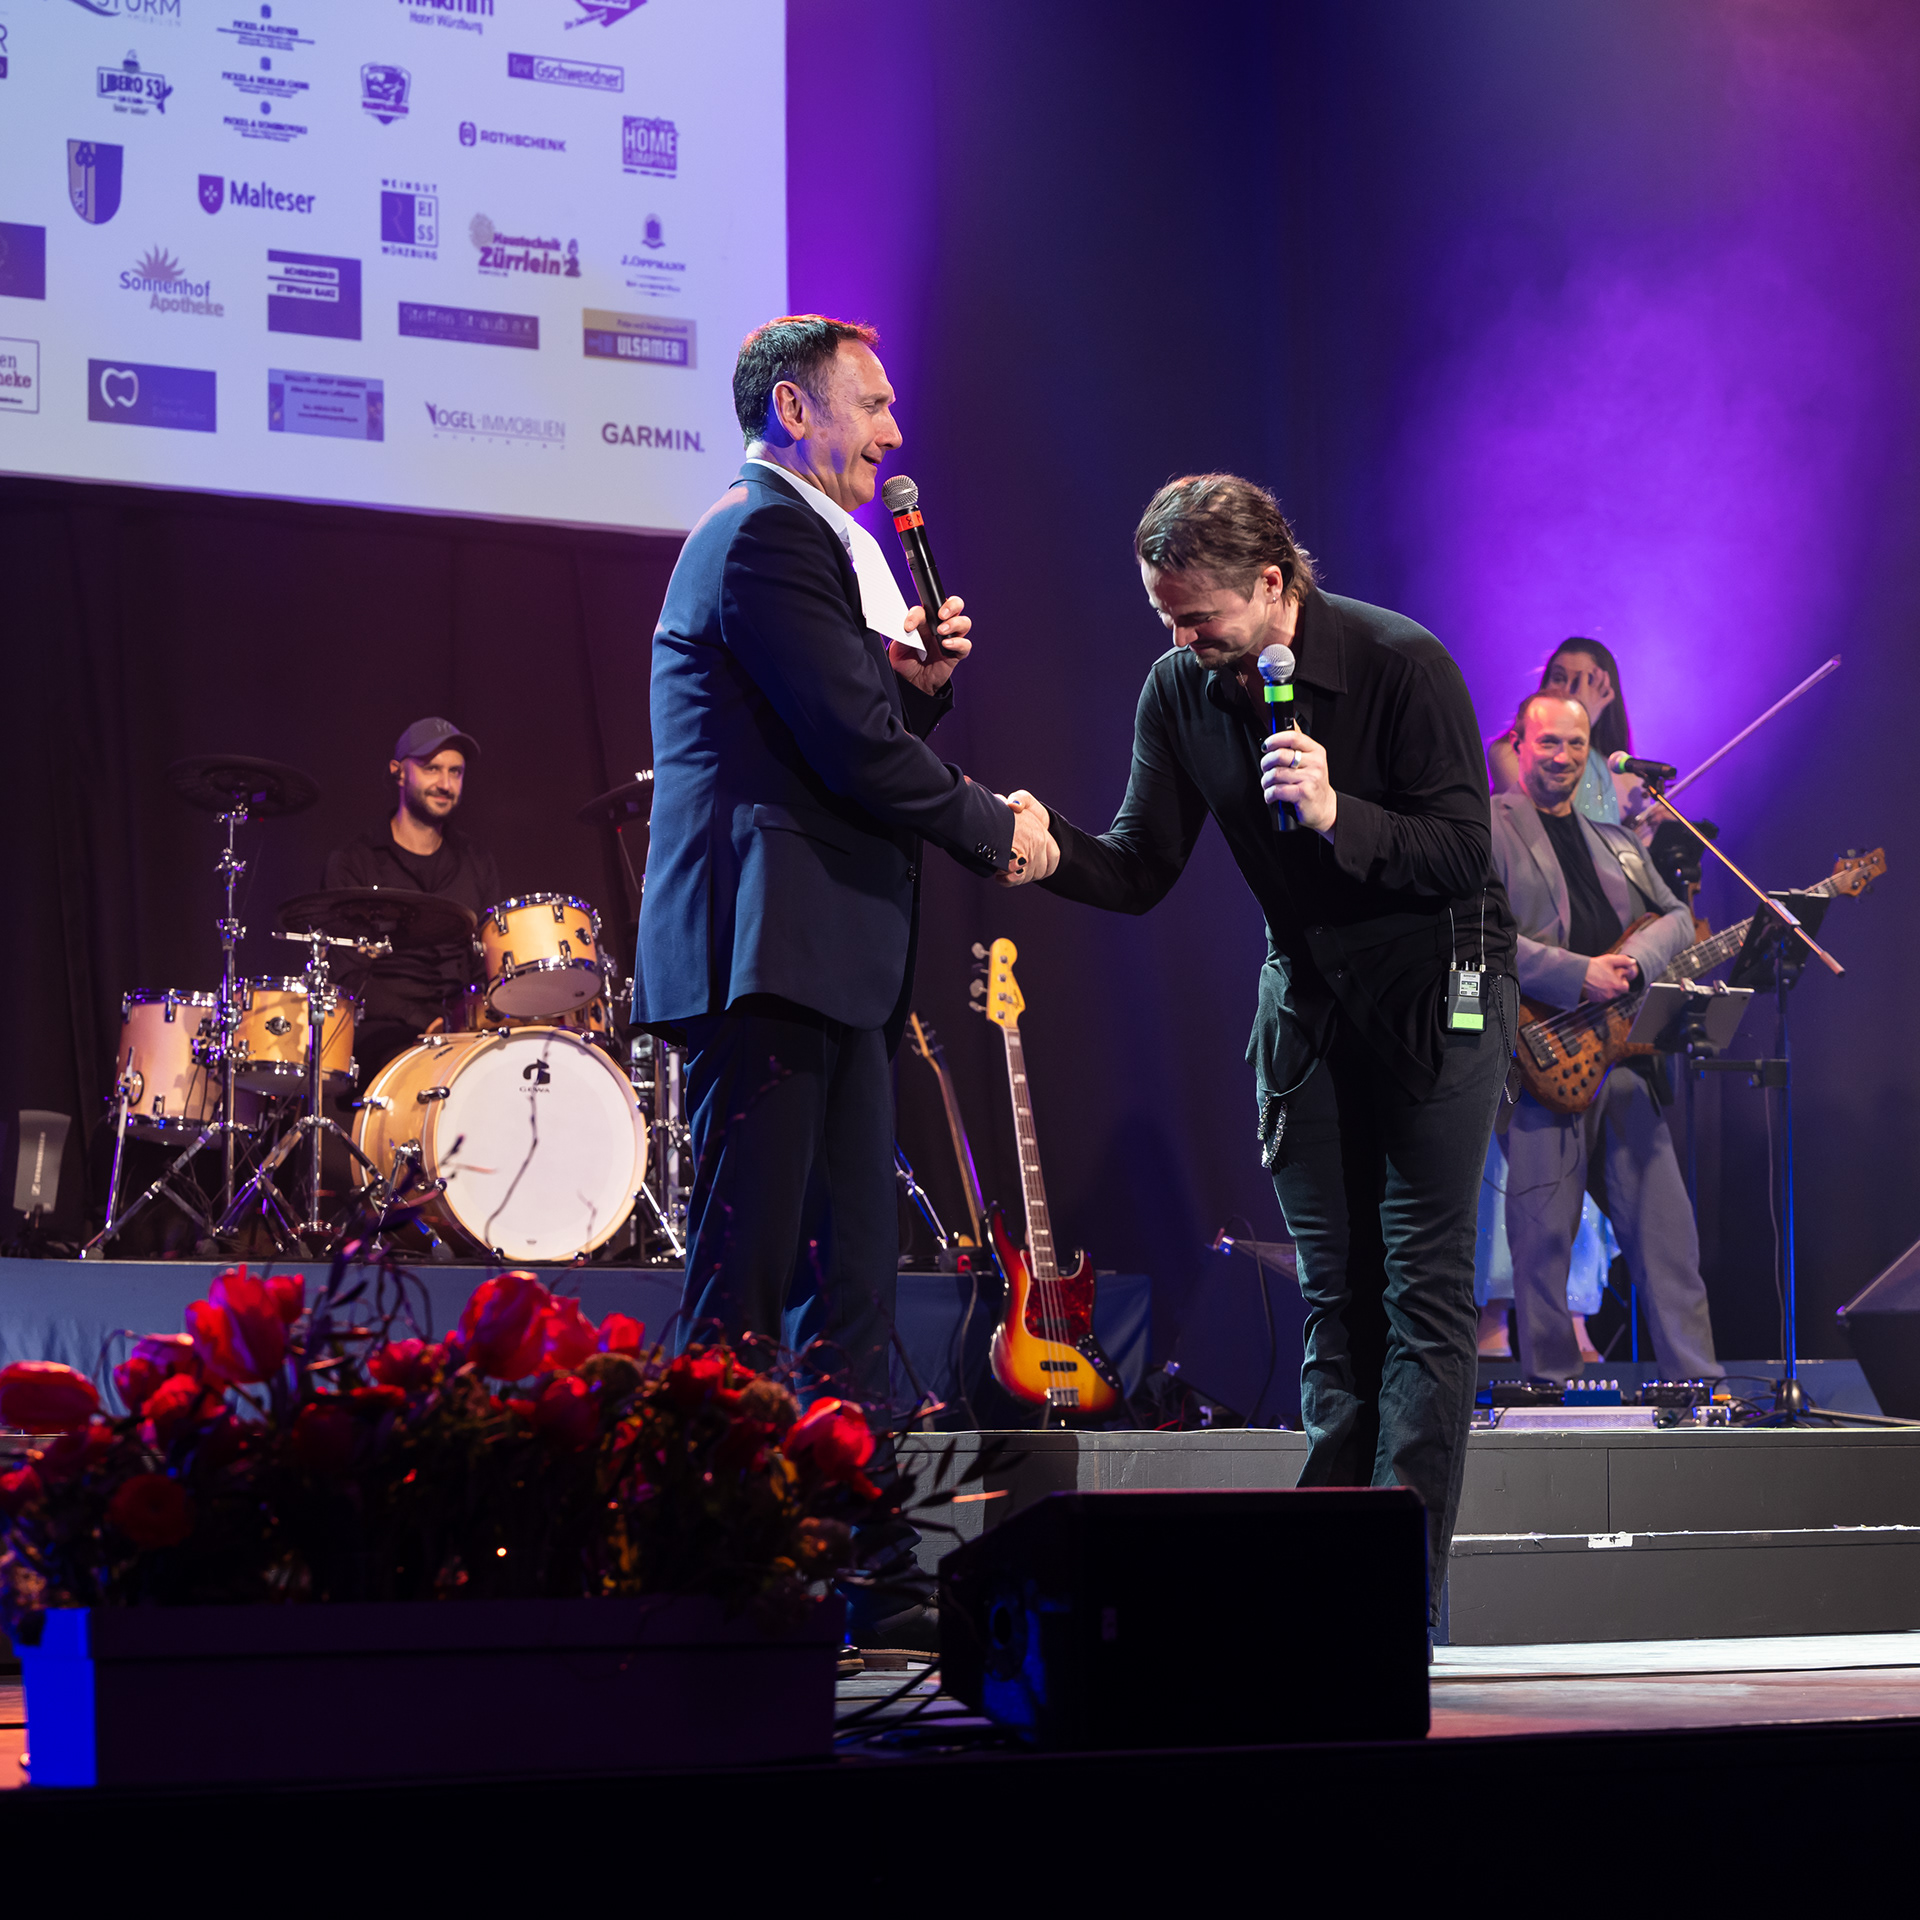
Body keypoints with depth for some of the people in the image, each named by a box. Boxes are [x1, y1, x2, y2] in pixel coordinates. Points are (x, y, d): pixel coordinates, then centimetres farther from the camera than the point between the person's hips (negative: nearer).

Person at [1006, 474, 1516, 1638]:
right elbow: (1142, 871, -5)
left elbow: (1463, 855, -22)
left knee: (1425, 1282, -8)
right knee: (1334, 1289, 6)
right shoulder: (1180, 690, -5)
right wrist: (1055, 847, -25)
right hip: (1307, 990, 5)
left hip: (1437, 985, -5)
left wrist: (1335, 813, -36)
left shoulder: (1403, 664, -21)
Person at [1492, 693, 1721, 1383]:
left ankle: (1701, 1385, 7)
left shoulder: (1615, 842, 22)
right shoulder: (1486, 827, 0)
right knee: (1544, 1239, -3)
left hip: (1619, 1050, 6)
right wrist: (1578, 975, -18)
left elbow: (1676, 917, 15)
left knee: (1667, 1229, 3)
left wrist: (1633, 960, -8)